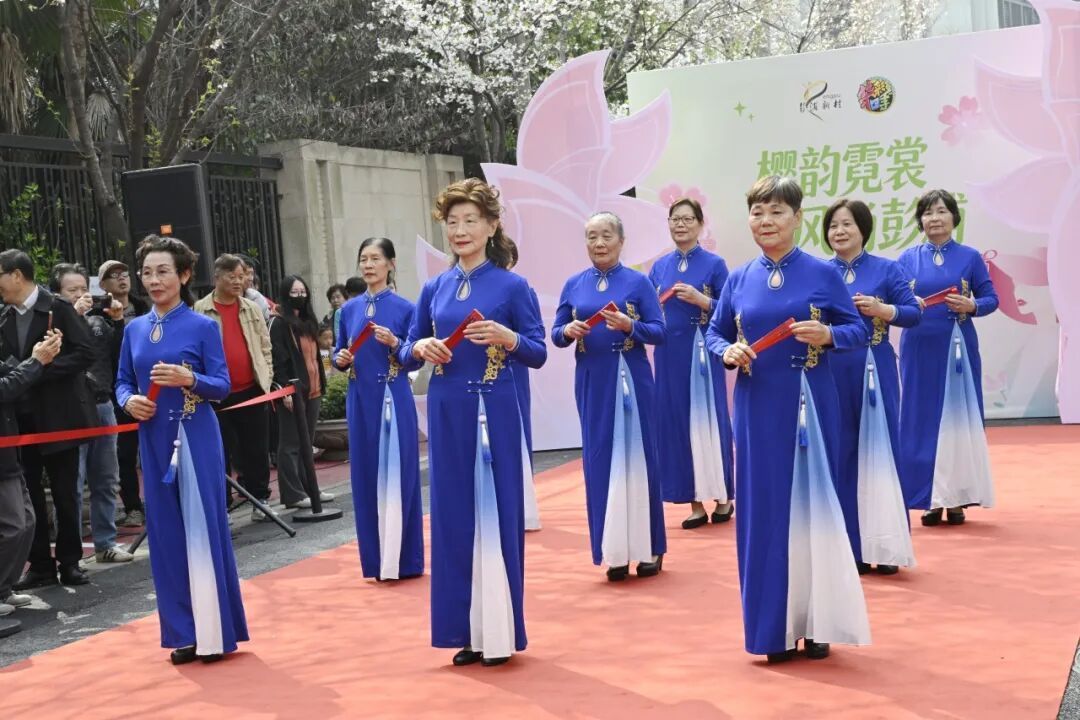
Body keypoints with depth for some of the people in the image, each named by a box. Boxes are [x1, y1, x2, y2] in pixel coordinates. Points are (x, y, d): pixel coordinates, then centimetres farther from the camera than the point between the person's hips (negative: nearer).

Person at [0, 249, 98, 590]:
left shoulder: (59, 308, -6)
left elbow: (85, 353, -13)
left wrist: (42, 369, -18)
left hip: (57, 415, -4)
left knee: (65, 494, 5)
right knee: (28, 494, 6)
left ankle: (70, 562, 17)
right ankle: (41, 565, 15)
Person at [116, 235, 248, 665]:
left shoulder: (203, 327, -3)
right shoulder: (134, 329, 8)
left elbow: (223, 386, -5)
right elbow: (122, 381, 14)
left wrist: (188, 378, -23)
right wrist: (129, 401, -8)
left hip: (196, 439, -4)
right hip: (154, 441, 4)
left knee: (203, 528, -1)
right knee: (166, 533, 6)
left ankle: (216, 632, 8)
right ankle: (185, 633, 15)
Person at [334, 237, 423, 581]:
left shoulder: (405, 308, -3)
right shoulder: (349, 310, 9)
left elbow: (416, 360, -3)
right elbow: (339, 353, 15)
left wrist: (394, 343, -20)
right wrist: (340, 359, -7)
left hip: (394, 400, -4)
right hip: (360, 401, 4)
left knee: (395, 475, -2)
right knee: (366, 477, 7)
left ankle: (400, 561, 5)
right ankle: (375, 560, 16)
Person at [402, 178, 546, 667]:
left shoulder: (511, 286, -2)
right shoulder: (434, 289, 9)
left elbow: (538, 354, -2)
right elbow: (406, 349, 15)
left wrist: (506, 337, -20)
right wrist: (421, 347, -7)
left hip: (494, 412, -4)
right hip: (447, 413, 4)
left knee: (495, 515, 0)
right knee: (453, 517, 7)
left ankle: (498, 632, 10)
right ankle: (468, 632, 16)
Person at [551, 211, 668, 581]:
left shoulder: (638, 282, -1)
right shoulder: (574, 285, 7)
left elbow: (659, 331, -4)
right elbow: (556, 334, 8)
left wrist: (629, 326, -20)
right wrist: (569, 331, -14)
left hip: (631, 379, -3)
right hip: (592, 382, 3)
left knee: (636, 456, 1)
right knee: (599, 460, 3)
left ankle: (649, 549, 10)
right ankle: (614, 552, 10)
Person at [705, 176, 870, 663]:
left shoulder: (822, 273, -1)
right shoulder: (739, 280, 7)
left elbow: (857, 329, 2)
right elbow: (714, 332, 13)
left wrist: (827, 335, -18)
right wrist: (727, 352, -8)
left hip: (810, 405, -2)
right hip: (758, 408, 2)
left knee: (812, 505, 2)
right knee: (762, 511, 3)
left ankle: (815, 624, 13)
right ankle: (774, 628, 13)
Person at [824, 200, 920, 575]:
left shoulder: (887, 269, 3)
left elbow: (914, 313, 0)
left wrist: (883, 310, -15)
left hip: (875, 372, -1)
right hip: (832, 374, 1)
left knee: (879, 453, 2)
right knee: (840, 456, 4)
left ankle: (884, 547, 9)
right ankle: (849, 545, 13)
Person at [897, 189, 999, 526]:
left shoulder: (970, 257, 4)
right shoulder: (908, 258, 7)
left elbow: (991, 299, 4)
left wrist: (972, 306, -16)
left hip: (957, 348, -1)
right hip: (919, 350, 1)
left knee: (958, 419, 0)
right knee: (921, 421, 0)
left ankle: (956, 498, 7)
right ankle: (931, 499, 7)